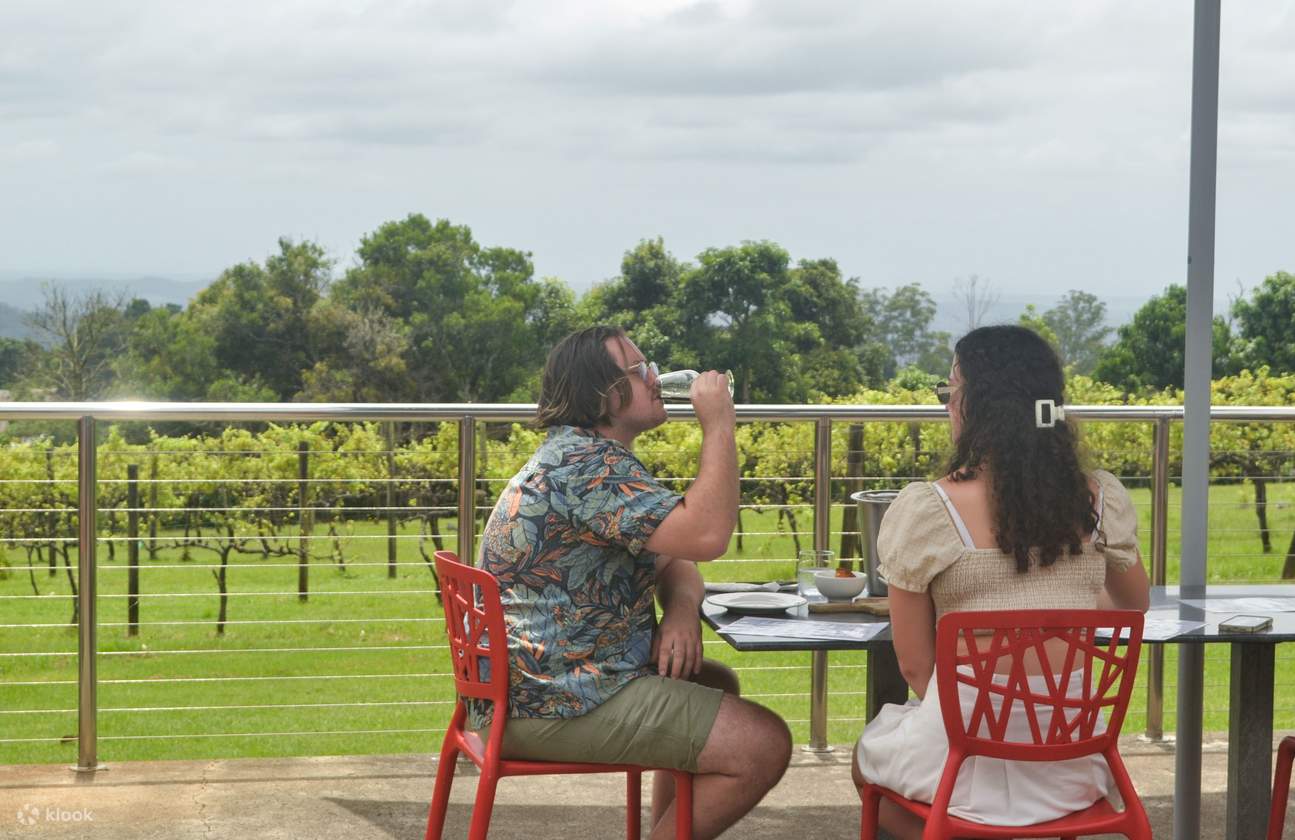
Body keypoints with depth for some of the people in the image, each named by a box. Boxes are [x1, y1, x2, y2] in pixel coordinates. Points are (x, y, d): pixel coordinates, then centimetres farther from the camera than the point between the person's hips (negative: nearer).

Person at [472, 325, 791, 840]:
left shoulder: (588, 458, 17)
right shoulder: (587, 465, -18)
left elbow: (673, 561, 18)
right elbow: (707, 536, -29)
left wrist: (682, 607, -5)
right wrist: (719, 425, -17)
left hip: (540, 678, 11)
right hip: (554, 704, -11)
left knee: (715, 683, 28)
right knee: (764, 747, -13)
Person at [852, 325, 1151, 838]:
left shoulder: (923, 511, -13)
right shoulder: (1103, 500, -2)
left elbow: (915, 665, -6)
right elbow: (1135, 603, 18)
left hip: (968, 758, -4)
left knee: (868, 755, 31)